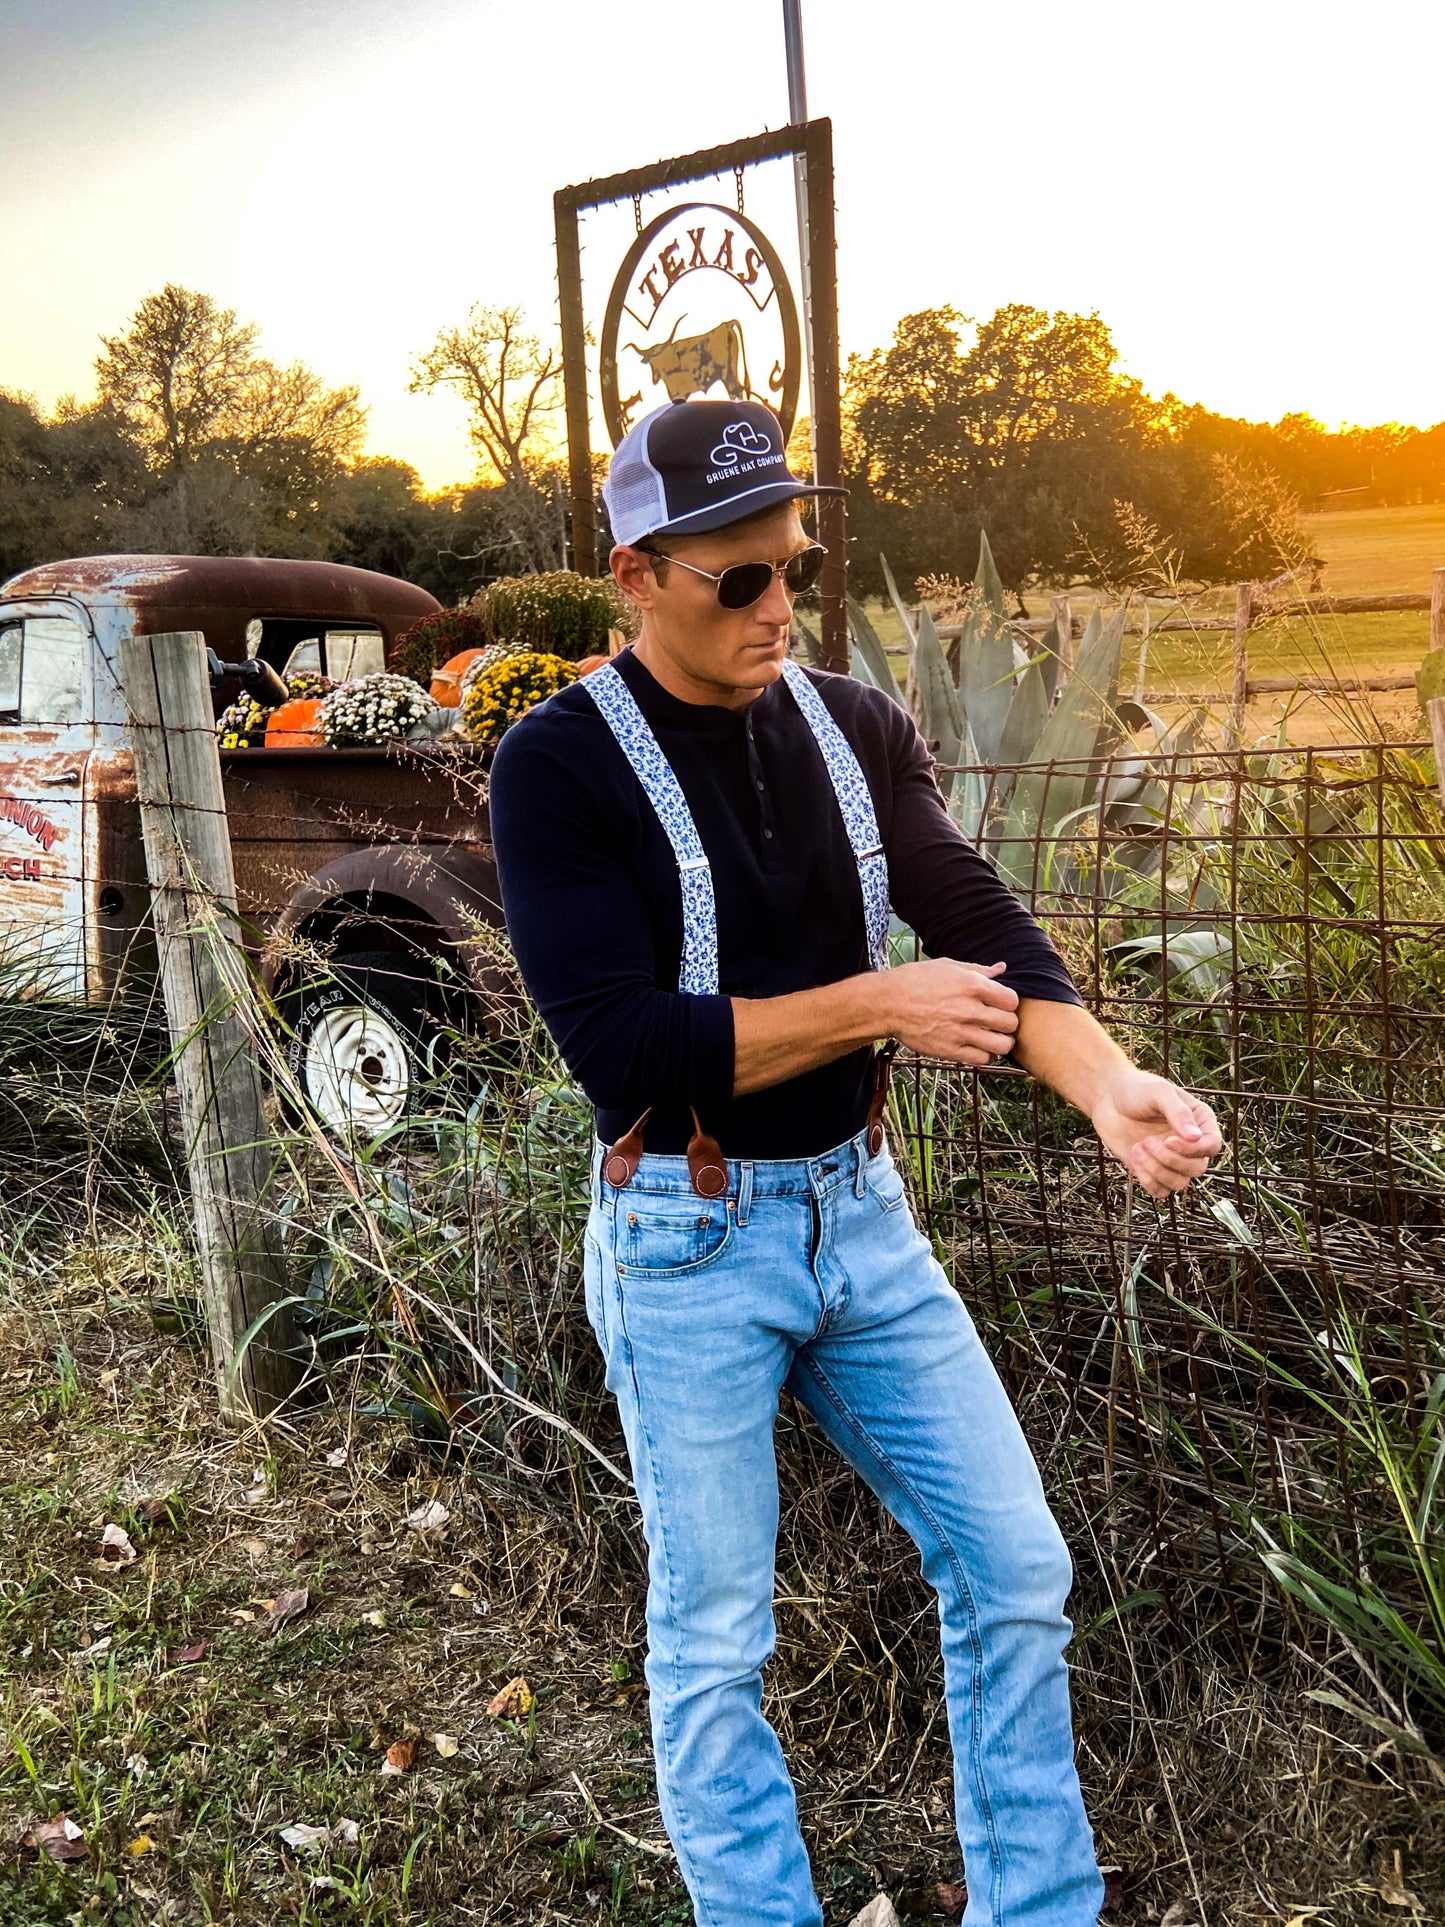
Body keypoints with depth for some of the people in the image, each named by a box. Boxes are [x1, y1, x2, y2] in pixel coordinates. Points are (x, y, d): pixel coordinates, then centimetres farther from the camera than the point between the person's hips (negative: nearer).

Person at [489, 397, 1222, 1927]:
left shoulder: (855, 728, 2)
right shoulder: (561, 765, -13)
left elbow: (983, 927, -7)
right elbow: (624, 1049, -21)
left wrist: (1108, 1085, -25)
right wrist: (878, 1006, -18)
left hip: (860, 1212, 5)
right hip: (687, 1245, -4)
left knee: (1017, 1572, 11)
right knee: (712, 1644, 11)